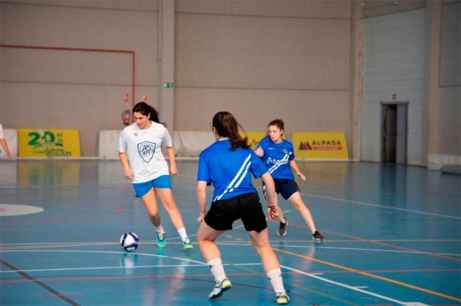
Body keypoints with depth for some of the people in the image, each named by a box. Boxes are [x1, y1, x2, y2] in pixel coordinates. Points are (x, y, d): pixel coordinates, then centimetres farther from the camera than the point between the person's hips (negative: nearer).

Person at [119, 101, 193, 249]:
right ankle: (160, 232, 30)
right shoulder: (127, 132, -9)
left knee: (170, 205, -11)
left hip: (160, 172, 0)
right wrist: (126, 167, -9)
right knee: (153, 212, -1)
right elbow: (122, 152, 6)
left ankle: (185, 239, -10)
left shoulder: (160, 129, -5)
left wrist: (172, 165, 5)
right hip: (140, 177, 0)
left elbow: (169, 146, 13)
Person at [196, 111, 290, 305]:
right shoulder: (246, 150, 17)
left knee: (204, 238, 25)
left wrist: (202, 213, 12)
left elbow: (201, 187, 2)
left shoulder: (207, 154, 11)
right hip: (250, 200, 2)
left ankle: (221, 279, 10)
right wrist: (273, 204, 20)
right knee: (263, 246, 19)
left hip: (223, 204, -2)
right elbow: (268, 179, 11)